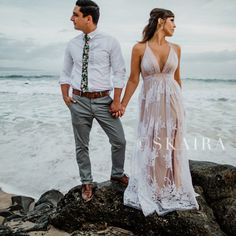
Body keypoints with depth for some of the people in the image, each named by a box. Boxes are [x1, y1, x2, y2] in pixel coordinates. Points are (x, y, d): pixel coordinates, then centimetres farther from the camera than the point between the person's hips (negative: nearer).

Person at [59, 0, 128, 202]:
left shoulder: (110, 42, -4)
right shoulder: (72, 45, 5)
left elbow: (119, 72, -4)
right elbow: (66, 73, 12)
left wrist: (116, 101, -9)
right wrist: (65, 96, -2)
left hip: (103, 100, -2)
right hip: (79, 101, 2)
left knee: (119, 141, 4)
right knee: (81, 146, 10)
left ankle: (117, 174, 32)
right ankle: (87, 183, 30)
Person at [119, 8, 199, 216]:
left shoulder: (176, 49, 5)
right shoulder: (139, 48, -6)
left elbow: (177, 78, 14)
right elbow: (133, 80, -1)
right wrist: (123, 104, -1)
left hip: (173, 103, 3)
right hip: (151, 104, -3)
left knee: (172, 147, 11)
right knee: (150, 148, 6)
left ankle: (172, 191, 30)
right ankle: (150, 193, 26)